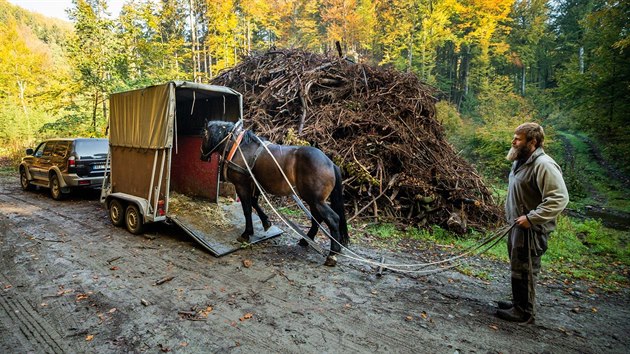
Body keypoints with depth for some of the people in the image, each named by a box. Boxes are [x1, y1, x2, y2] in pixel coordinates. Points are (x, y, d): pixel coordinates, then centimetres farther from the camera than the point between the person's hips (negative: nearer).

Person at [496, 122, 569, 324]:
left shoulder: (543, 165, -21)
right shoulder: (521, 161, 10)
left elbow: (559, 198, -27)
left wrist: (531, 218, -27)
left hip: (531, 229, -10)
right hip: (517, 225, 10)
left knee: (524, 270, 1)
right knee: (517, 267, 20)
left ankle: (524, 313, 17)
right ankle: (518, 304, 36)